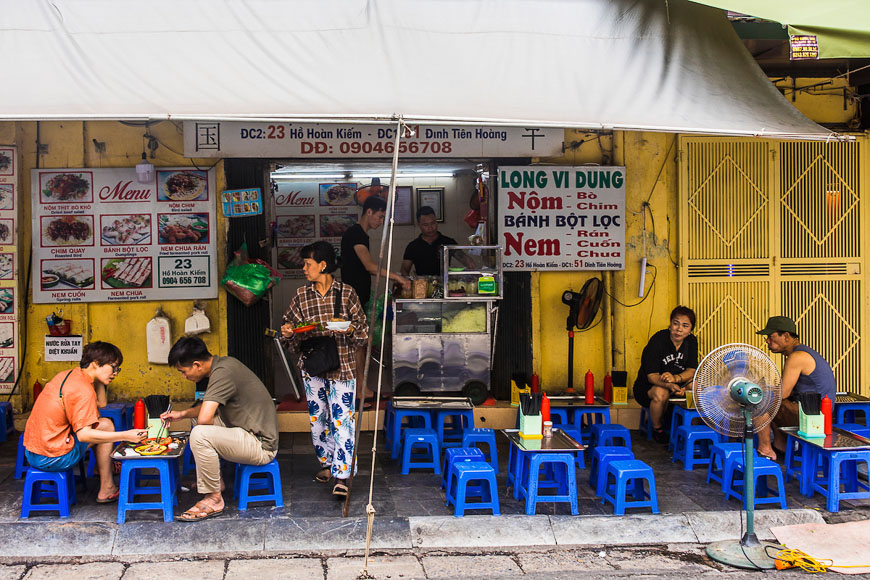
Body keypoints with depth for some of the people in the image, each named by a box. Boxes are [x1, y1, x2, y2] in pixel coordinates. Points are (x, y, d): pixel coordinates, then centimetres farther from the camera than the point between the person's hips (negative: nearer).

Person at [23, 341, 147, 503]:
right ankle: (106, 490, 4)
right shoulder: (84, 391, -18)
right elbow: (83, 434, -25)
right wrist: (125, 435, -26)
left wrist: (98, 380, 8)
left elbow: (101, 403, 19)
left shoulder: (65, 375, 10)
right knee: (106, 424, 0)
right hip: (52, 458, -9)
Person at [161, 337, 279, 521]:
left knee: (200, 434, -26)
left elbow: (204, 418, -30)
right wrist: (182, 414, 14)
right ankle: (217, 481, 25)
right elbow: (208, 408, 25)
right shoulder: (224, 363, 8)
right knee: (203, 428, 24)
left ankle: (213, 499, -11)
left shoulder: (222, 373, -22)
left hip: (261, 446, -11)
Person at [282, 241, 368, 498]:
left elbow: (363, 327, 2)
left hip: (342, 363, -3)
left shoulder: (346, 293, -2)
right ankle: (326, 462, 28)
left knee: (342, 418, -7)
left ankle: (341, 474, -7)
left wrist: (349, 329, -18)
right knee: (317, 416, 11)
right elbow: (292, 323, 13)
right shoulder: (302, 295, 6)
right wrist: (287, 331, -9)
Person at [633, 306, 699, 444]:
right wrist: (670, 385, -47)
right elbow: (652, 376, -25)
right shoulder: (657, 341, -21)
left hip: (678, 384, 5)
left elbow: (691, 370, -10)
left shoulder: (691, 341, -4)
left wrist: (676, 378, -34)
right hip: (647, 388, -5)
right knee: (661, 393, -38)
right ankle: (657, 430, -11)